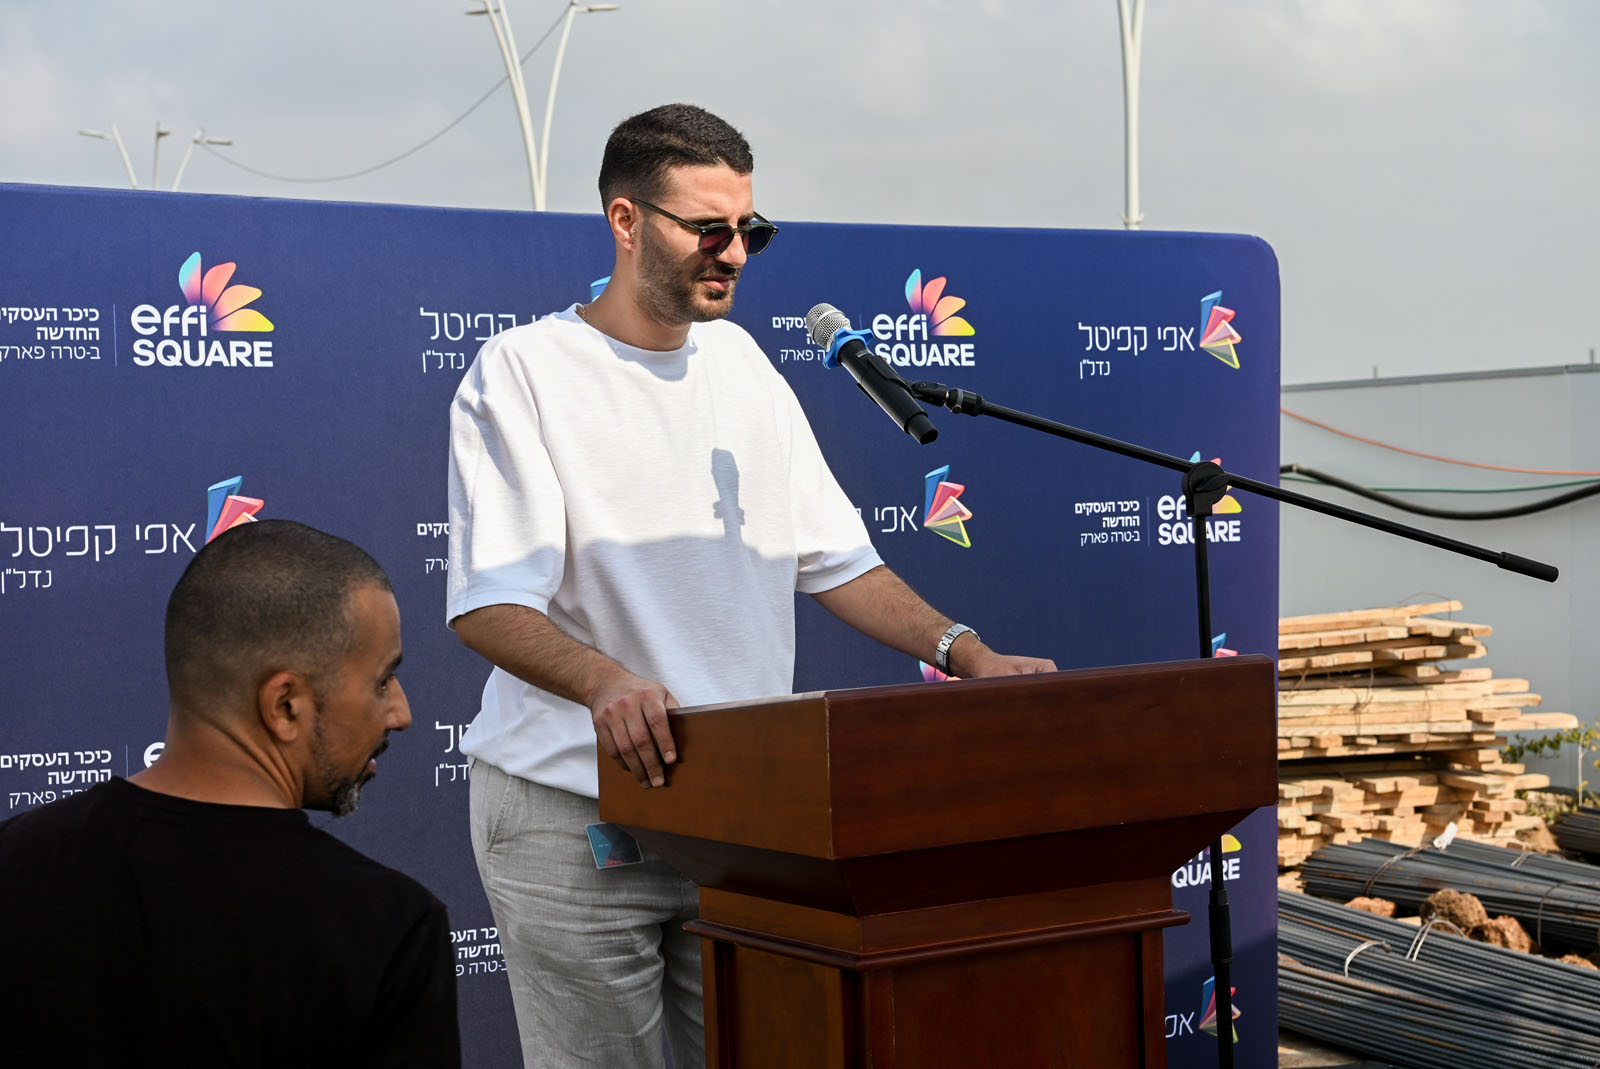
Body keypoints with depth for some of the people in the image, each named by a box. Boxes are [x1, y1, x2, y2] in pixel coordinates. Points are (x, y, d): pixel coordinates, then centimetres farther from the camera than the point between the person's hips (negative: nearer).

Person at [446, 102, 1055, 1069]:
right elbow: (488, 602, -17)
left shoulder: (740, 362, 12)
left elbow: (832, 555, 13)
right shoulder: (523, 370, -7)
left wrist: (962, 653, -1)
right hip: (575, 811, -5)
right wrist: (606, 682, -35)